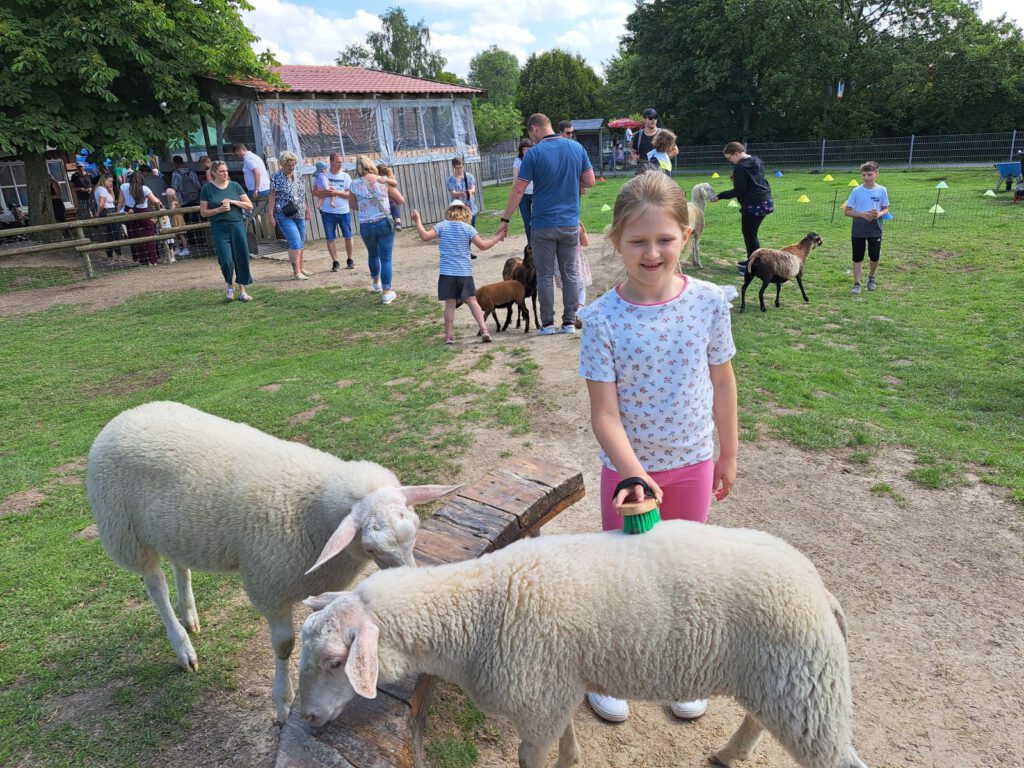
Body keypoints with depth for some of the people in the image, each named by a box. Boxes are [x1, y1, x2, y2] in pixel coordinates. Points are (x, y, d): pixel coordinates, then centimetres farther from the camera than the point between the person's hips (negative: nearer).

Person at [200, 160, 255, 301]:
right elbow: (203, 212, 3)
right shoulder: (207, 189, 3)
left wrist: (233, 202, -8)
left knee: (241, 259, 0)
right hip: (219, 228, -2)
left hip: (237, 225, 2)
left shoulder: (235, 186, 7)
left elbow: (249, 205, 5)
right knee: (226, 261, -10)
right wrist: (219, 209, -12)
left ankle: (242, 292, 11)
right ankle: (230, 286, 18)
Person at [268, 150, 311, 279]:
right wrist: (271, 215, -9)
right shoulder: (276, 178, -6)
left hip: (299, 215, 6)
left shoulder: (298, 177, 11)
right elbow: (272, 197, -5)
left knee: (300, 243, 11)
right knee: (295, 242, -15)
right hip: (285, 216, -6)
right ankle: (297, 272, -14)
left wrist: (306, 210, 21)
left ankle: (300, 268, 24)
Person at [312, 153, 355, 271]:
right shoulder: (321, 175, 0)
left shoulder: (345, 176, 0)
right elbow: (315, 192, 1)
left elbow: (351, 194, -5)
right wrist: (324, 193, -18)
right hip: (327, 212, 0)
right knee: (331, 239, 2)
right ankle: (335, 262, 11)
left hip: (344, 211, 0)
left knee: (348, 237, 6)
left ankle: (349, 260, 23)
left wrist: (336, 192, -18)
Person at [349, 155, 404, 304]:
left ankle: (376, 283, 44)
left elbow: (355, 207, 6)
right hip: (385, 223, -1)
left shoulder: (354, 185, -4)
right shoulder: (384, 181, -3)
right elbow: (401, 200, 2)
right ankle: (386, 292, 2)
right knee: (386, 259, 4)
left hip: (366, 226, 1)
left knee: (373, 255, 25)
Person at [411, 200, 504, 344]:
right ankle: (484, 329, -8)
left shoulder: (442, 226, 1)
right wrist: (497, 238, 11)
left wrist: (417, 221, 7)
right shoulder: (468, 228, -1)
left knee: (450, 304, 5)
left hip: (447, 272, 0)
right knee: (472, 301, 3)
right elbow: (482, 245, -2)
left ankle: (449, 335, 7)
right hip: (465, 272, 0)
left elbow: (425, 236, -6)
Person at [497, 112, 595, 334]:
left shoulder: (534, 153, -10)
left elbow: (518, 190, -10)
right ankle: (569, 322, 14)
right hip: (570, 223, 3)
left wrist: (505, 220, -3)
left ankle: (547, 323, 10)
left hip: (543, 225, -3)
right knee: (569, 274, 11)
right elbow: (590, 181, 5)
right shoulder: (577, 148, 1)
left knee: (545, 276, 7)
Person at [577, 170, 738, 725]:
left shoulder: (709, 302, -11)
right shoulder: (603, 318, -18)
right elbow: (604, 413, -18)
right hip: (627, 467, -2)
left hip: (693, 463, 2)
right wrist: (632, 472, -30)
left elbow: (722, 383, 1)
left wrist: (728, 455, 7)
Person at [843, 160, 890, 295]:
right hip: (858, 229, -1)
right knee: (857, 257, 1)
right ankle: (857, 284, 9)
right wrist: (862, 214, -17)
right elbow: (847, 211, -4)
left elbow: (885, 209, 8)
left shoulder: (882, 190, -1)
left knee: (875, 256, 6)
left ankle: (871, 277, 31)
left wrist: (879, 214, -15)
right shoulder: (856, 191, -5)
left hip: (875, 229, 1)